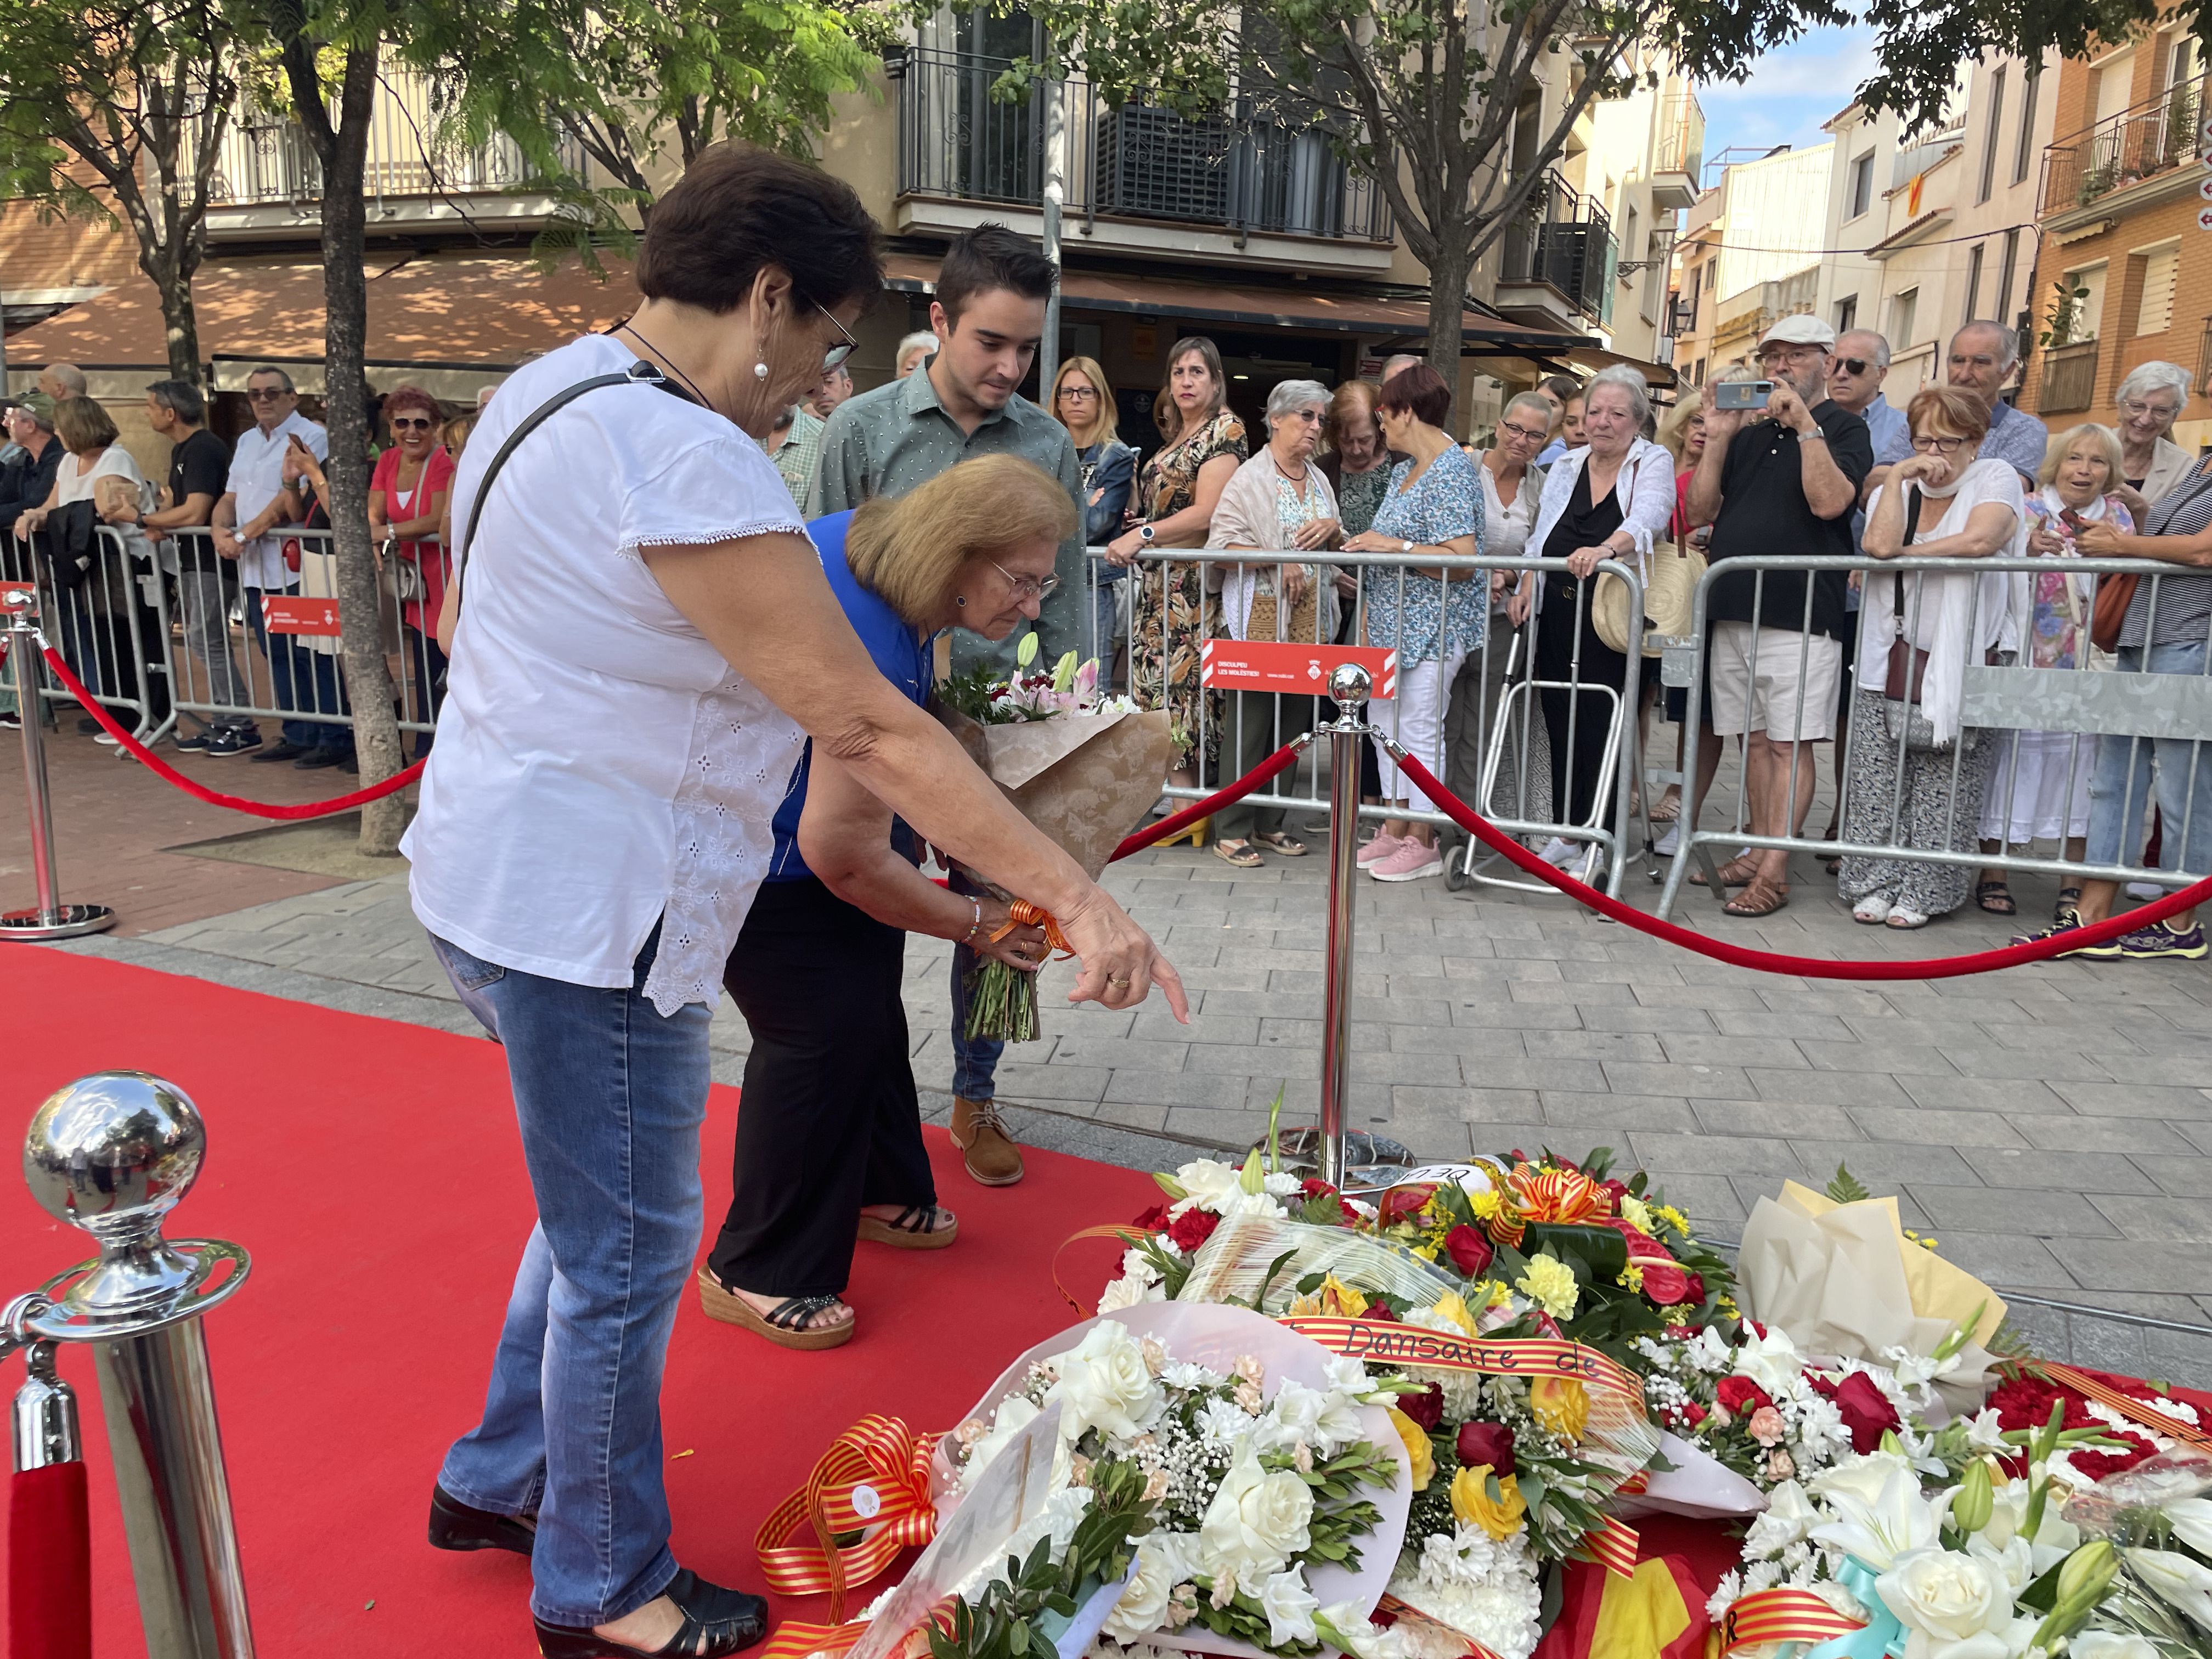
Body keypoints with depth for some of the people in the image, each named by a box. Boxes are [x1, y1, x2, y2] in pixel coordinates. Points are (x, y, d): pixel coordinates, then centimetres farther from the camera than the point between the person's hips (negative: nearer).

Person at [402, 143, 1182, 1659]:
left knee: (597, 1211, 25)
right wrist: (1079, 901, -26)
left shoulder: (559, 383, 8)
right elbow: (865, 728, -28)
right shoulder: (682, 461, -25)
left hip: (508, 876, 11)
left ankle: (498, 1479, 45)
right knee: (629, 1255, 7)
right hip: (585, 909, -10)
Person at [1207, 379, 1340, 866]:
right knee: (1250, 725, -5)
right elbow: (1222, 547, -13)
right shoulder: (1249, 479, -5)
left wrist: (1332, 530, 2)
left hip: (1309, 620, 7)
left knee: (1293, 724, 9)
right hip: (1260, 618, -7)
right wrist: (1278, 561, -20)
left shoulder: (1319, 480, 17)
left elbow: (1338, 550, 24)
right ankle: (1232, 830, 2)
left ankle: (1270, 823, 19)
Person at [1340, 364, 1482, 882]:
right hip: (1395, 620, 10)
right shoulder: (1404, 469, 15)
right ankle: (1395, 829, 22)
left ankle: (1423, 842, 5)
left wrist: (1394, 547, -22)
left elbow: (1462, 559, -24)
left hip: (1434, 625, -10)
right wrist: (1364, 547, 9)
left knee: (1419, 727, -5)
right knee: (1385, 722, 12)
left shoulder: (1451, 472, -16)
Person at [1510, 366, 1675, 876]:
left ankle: (1595, 839, 5)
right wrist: (1527, 584, -2)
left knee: (1602, 725, -5)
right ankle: (1565, 831, 18)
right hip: (1557, 618, 5)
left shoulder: (1653, 463, 1)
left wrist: (1606, 548, -39)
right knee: (1561, 723, 7)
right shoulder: (1566, 468, 17)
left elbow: (1647, 517, -19)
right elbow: (1540, 537, 16)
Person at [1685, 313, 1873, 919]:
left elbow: (1829, 501, -17)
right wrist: (1717, 438, 0)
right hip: (1734, 610, 6)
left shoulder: (1845, 429, 2)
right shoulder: (1749, 435, 19)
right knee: (1754, 738, 11)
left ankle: (1774, 872, -6)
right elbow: (1701, 511, 9)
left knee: (1788, 743, -6)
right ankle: (1758, 851, 18)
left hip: (1799, 613, -6)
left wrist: (1805, 424, -14)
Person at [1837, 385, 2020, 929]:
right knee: (1877, 785, 3)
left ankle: (1926, 891, 10)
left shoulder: (1995, 478, 2)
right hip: (1890, 665, 3)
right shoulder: (1894, 491, 13)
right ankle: (1876, 883, 13)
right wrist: (1899, 476, -8)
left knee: (1944, 792, 0)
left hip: (1960, 664, -3)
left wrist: (1905, 553, -8)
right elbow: (1879, 543, -10)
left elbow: (1979, 540, -19)